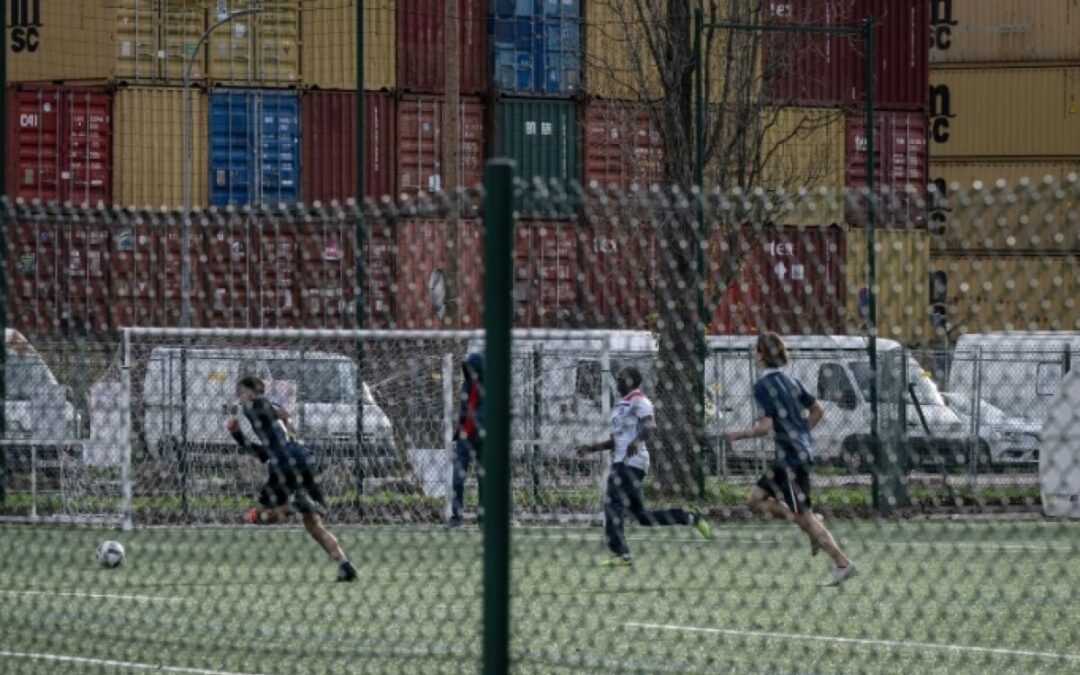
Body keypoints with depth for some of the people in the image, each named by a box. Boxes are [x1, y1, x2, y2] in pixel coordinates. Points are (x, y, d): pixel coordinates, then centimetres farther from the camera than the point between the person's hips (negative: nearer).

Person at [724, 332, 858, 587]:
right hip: (802, 450, 9)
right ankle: (814, 526, 5)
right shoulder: (790, 381, 14)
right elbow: (817, 410, 17)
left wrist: (739, 435, -5)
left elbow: (766, 426, -20)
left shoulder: (763, 385, -12)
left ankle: (843, 564, -6)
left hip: (790, 457, -9)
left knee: (803, 516, -5)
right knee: (755, 499, 14)